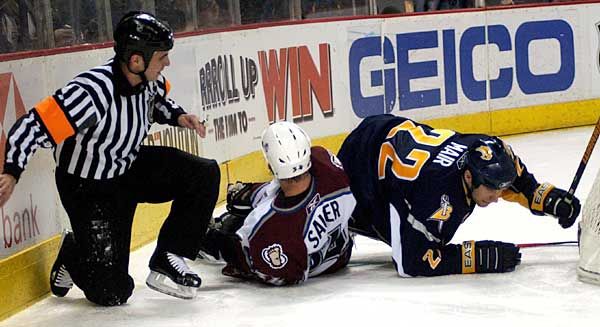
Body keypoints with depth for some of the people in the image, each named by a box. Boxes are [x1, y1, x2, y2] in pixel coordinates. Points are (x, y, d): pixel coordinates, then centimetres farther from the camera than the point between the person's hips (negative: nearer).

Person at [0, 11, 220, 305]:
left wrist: (178, 116, -5)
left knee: (204, 174, -12)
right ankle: (74, 254, 25)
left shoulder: (150, 79, -11)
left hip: (131, 166, 7)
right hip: (88, 187, -7)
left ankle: (166, 259, 1)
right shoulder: (92, 92, -35)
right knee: (111, 291, -9)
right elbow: (32, 126, -35)